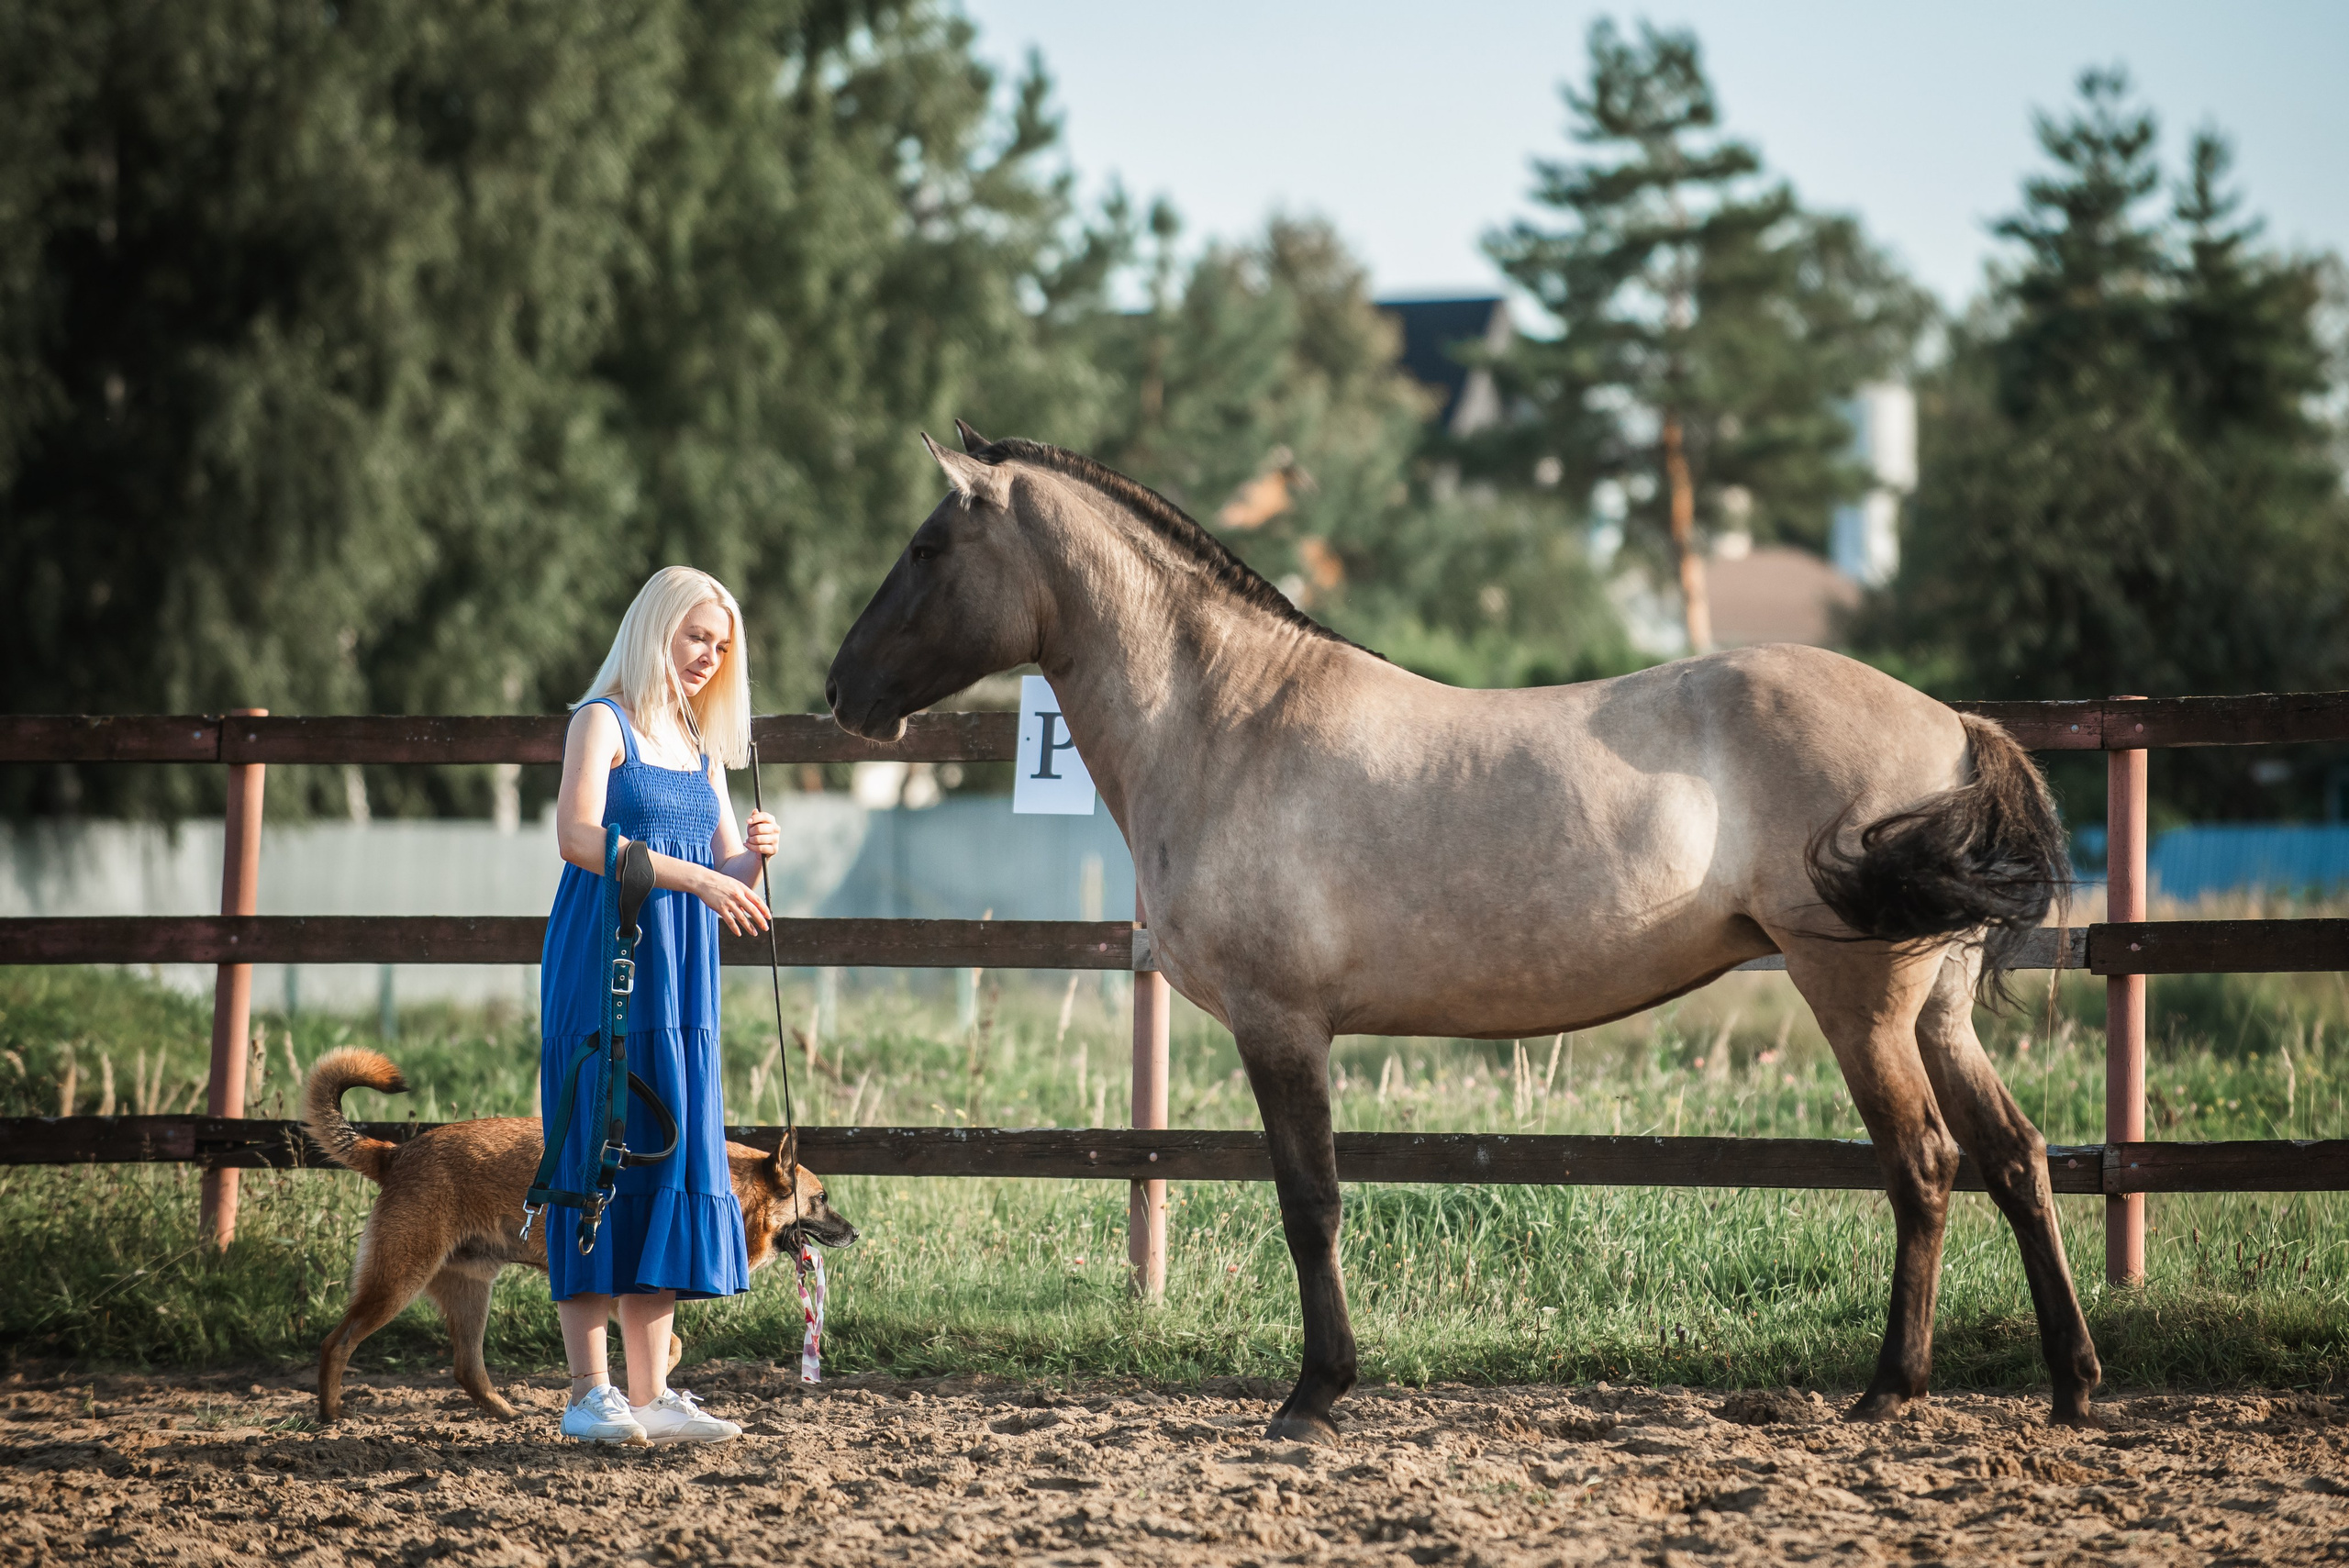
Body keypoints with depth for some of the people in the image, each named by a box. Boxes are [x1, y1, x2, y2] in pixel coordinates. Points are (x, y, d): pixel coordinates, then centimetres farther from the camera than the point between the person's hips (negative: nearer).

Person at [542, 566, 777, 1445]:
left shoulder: (703, 745, 19)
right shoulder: (604, 721, -3)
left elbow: (727, 873, 18)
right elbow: (578, 836, -19)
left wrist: (754, 853, -5)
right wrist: (691, 875, -25)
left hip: (680, 981, 7)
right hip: (604, 967, -7)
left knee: (674, 1167, 5)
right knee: (600, 1164, -7)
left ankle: (651, 1394, 8)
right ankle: (589, 1392, -6)